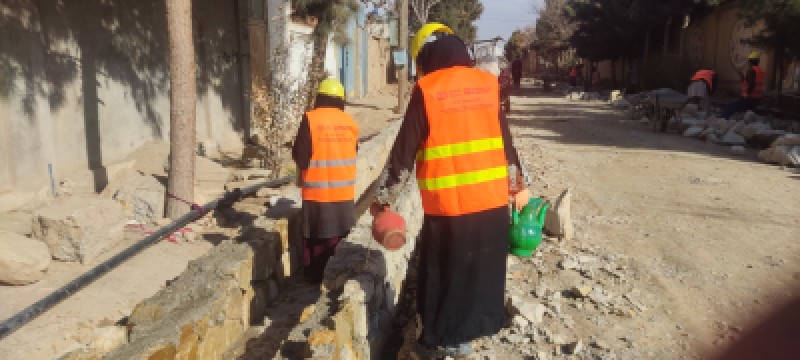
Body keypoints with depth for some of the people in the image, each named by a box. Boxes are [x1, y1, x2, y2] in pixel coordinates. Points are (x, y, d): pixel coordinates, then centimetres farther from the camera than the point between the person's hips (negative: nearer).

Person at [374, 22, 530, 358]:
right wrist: (518, 185, 21)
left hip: (447, 204, -4)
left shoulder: (427, 90, -7)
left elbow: (404, 152, -7)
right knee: (482, 270, 18)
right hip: (492, 199, 4)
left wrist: (385, 195, 3)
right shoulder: (487, 84, 5)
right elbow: (505, 143, 10)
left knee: (443, 273, 13)